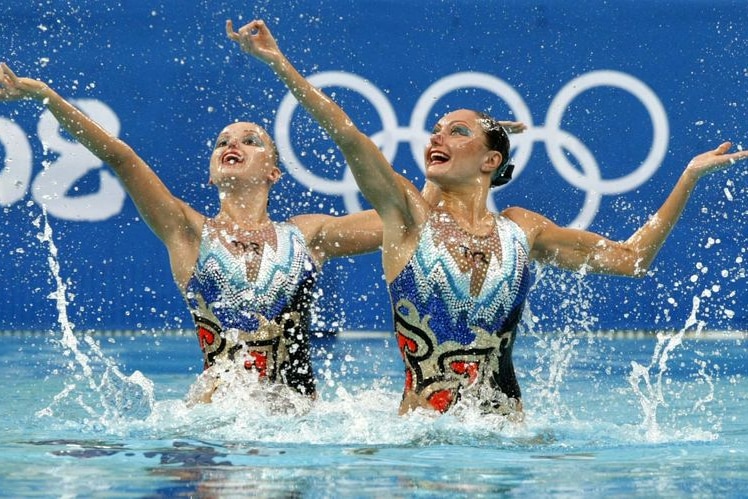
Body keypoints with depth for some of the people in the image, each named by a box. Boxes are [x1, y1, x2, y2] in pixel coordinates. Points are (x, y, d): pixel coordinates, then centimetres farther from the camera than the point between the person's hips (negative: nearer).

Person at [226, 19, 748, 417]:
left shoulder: (520, 229, 13)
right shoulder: (408, 213, 6)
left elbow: (632, 256, 18)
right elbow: (347, 134, -6)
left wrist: (690, 177, 15)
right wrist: (276, 60, -17)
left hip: (505, 424, 2)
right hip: (422, 430, -2)